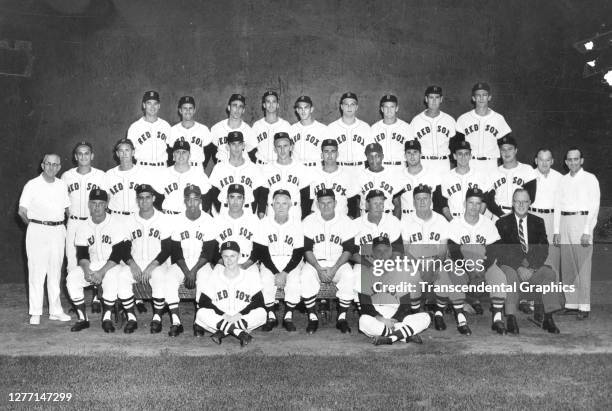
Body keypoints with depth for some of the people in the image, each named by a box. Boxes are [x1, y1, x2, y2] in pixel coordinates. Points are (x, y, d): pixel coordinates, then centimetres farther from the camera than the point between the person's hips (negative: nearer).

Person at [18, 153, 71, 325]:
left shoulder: (62, 185, 10)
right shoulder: (32, 185, -3)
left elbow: (67, 209, 18)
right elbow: (22, 211, -4)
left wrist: (59, 225, 10)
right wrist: (33, 226, 1)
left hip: (58, 231, 4)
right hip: (37, 231, -4)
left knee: (55, 271, 7)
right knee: (37, 271, -4)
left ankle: (55, 311, 12)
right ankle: (35, 313, 1)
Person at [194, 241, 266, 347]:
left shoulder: (250, 277, 4)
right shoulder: (214, 277, 5)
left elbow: (259, 301, -5)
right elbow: (203, 302, -3)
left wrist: (240, 314, -19)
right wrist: (222, 315, -17)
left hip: (242, 318, 0)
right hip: (219, 318, 1)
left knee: (261, 313, -29)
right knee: (201, 313, -28)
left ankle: (222, 332, -30)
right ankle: (241, 333, -36)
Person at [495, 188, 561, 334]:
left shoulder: (538, 222, 13)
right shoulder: (502, 223, 5)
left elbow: (543, 249, 3)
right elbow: (501, 251, -5)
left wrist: (531, 267, -14)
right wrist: (519, 268, -18)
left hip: (534, 267, 2)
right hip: (510, 265, -2)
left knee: (549, 274, -26)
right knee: (510, 275, -34)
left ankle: (548, 318, -23)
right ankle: (511, 319, -32)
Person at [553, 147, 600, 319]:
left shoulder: (590, 179, 1)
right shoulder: (563, 180, 15)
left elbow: (594, 206, -5)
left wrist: (587, 231, -13)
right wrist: (556, 230, 8)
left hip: (582, 221, -5)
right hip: (564, 222, 5)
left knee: (583, 266, -7)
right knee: (567, 267, 5)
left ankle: (584, 307, -5)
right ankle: (571, 304, 11)